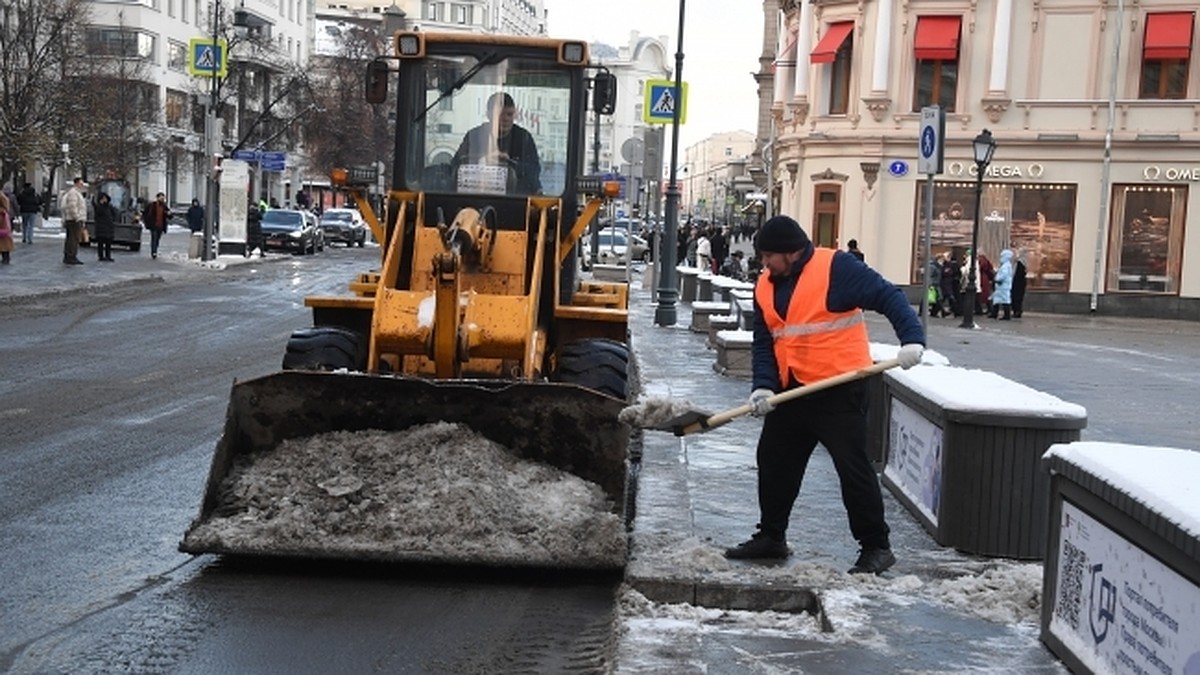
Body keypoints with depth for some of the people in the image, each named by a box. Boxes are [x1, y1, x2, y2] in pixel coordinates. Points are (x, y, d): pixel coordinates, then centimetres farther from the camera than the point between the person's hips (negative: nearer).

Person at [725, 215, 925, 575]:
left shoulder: (836, 267, -13)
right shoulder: (765, 286, 8)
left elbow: (889, 297, -15)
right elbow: (763, 342, 7)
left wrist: (912, 338, -29)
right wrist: (763, 386, -8)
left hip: (840, 391, -7)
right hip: (791, 391, 8)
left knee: (853, 467, -4)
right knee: (774, 462, 14)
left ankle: (876, 547, 6)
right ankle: (771, 537, 29)